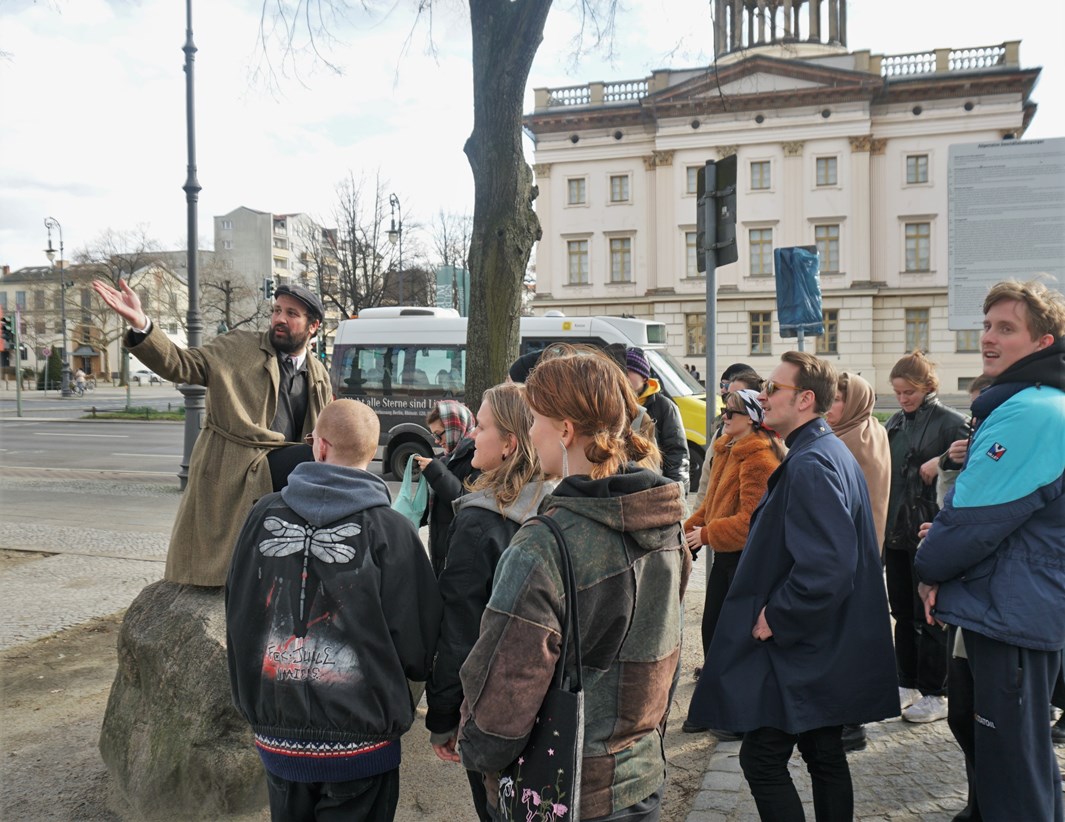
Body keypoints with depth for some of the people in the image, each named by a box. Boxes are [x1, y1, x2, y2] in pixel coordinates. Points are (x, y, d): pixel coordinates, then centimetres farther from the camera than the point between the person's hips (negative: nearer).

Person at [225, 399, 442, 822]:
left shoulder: (264, 515, -7)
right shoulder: (389, 530, -15)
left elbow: (236, 616, 4)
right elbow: (418, 648, -13)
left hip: (277, 737, 3)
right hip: (359, 743, -3)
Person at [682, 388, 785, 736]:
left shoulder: (760, 458, -19)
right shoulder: (726, 449, 11)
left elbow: (752, 518, -23)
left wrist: (707, 534, -19)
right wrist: (689, 530, 6)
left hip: (748, 555, -9)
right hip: (725, 554, 9)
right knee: (711, 629, 15)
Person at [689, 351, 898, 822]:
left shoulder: (810, 465, -22)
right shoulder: (832, 452, 12)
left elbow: (824, 567, -31)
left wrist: (775, 619, -19)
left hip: (800, 651, -10)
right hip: (830, 649, 10)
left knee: (762, 758, -2)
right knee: (825, 756, 18)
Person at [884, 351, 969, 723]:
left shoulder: (949, 421, -8)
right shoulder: (895, 423, 11)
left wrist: (941, 462, -25)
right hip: (896, 531, 7)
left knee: (928, 616, 2)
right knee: (903, 612, 14)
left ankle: (935, 695, 14)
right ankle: (908, 684, 27)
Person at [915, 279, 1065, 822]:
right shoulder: (1019, 405, 13)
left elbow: (976, 519, -24)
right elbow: (988, 499, 16)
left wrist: (931, 569, -5)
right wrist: (944, 576, 3)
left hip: (1012, 618, -11)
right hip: (1011, 610, 11)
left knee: (1010, 778, 1)